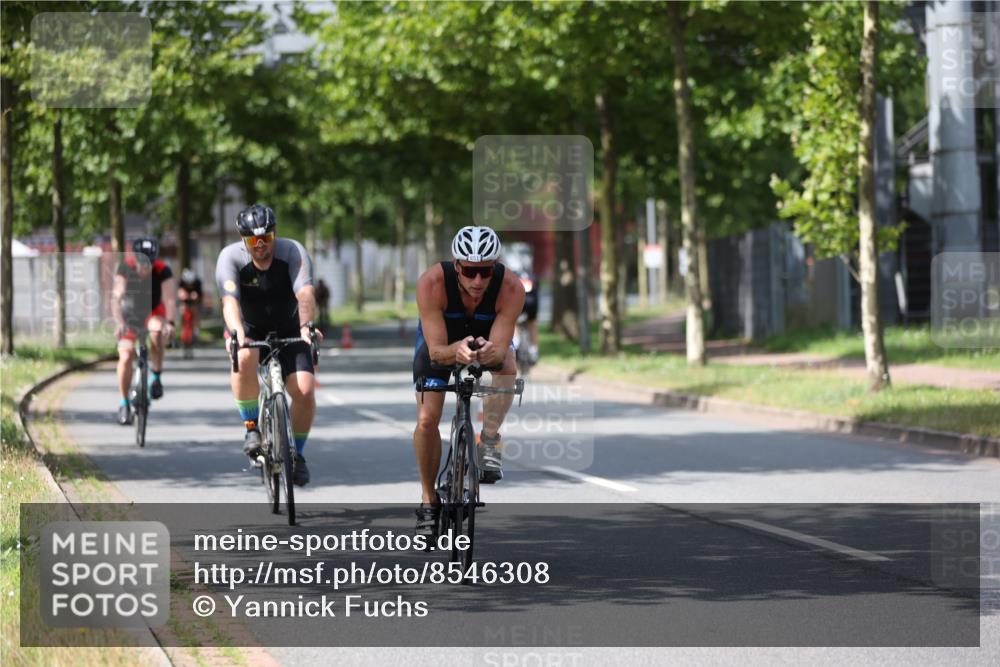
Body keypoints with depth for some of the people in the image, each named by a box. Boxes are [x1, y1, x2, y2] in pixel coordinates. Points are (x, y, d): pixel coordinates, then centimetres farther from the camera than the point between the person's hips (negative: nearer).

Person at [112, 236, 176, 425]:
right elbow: (116, 298, -32)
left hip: (154, 313, -1)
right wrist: (119, 323, -48)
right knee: (126, 356, -17)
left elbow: (170, 299, -34)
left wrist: (169, 322, -52)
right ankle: (124, 404, -2)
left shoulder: (163, 271, -23)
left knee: (157, 331, -35)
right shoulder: (125, 268, -23)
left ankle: (156, 375, -14)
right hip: (130, 315, 1)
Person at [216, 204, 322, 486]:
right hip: (250, 330, -1)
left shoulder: (293, 251, -20)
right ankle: (252, 428, -16)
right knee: (244, 359, -36)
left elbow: (305, 293, -35)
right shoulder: (231, 257, -21)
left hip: (288, 332, 1)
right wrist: (237, 332, -55)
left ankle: (297, 453, 7)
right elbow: (230, 300, -36)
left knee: (304, 391, -19)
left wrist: (306, 325, -55)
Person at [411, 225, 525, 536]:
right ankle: (428, 501, 6)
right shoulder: (432, 282, -37)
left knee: (507, 367, -34)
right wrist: (457, 351, -58)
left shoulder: (511, 288, -35)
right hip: (441, 342, 0)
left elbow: (500, 348, -35)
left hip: (488, 339, 1)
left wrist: (491, 352, -59)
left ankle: (489, 441, -17)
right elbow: (437, 351, -36)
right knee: (426, 420, -12)